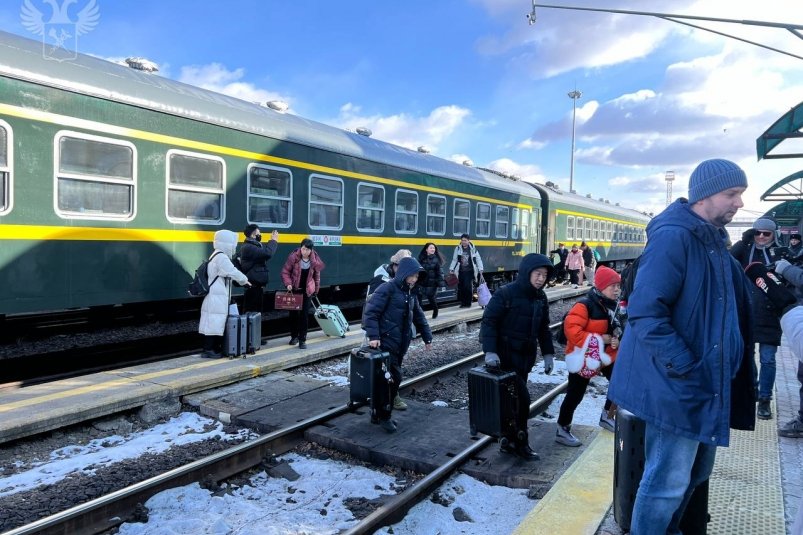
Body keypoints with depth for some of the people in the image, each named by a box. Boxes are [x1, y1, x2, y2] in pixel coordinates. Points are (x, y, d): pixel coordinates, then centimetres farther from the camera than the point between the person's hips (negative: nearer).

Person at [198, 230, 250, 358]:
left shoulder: (217, 256, 17)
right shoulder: (221, 257, -17)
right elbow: (234, 273, -18)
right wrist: (245, 281, -2)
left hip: (217, 297, 11)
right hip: (216, 298, -11)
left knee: (216, 323, 14)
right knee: (214, 323, -6)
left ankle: (215, 348, 20)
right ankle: (208, 350, -2)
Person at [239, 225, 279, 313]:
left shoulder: (253, 246, 17)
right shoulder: (248, 247, -17)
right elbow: (267, 253, -28)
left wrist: (273, 241, 11)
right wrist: (273, 240, -13)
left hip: (257, 285, 11)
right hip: (253, 286, -11)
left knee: (256, 311, 16)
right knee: (252, 312, -7)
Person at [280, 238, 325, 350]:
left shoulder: (315, 260, -7)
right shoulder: (293, 257, -13)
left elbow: (317, 275, 6)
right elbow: (285, 271, -6)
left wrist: (316, 289, 10)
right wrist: (288, 283, -19)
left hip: (306, 291, 0)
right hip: (294, 290, 0)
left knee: (304, 315, -1)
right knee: (293, 313, 10)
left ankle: (302, 339, 5)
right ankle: (294, 336, 27)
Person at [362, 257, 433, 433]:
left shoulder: (410, 293, 14)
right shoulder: (387, 288, -12)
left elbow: (419, 316, 23)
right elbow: (370, 312, -17)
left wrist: (427, 338, 22)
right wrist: (373, 336, -24)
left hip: (401, 344, 7)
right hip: (386, 342, -7)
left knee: (385, 378, 13)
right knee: (393, 377, -9)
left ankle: (379, 413, 24)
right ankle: (384, 416, 7)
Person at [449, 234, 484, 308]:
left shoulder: (473, 249, 0)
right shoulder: (458, 248, 4)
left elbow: (478, 259, 3)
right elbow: (454, 260, 8)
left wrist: (480, 270, -3)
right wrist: (451, 269, 3)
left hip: (469, 271, -2)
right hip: (461, 271, 2)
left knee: (468, 287, -9)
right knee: (461, 287, 1)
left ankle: (468, 303, 5)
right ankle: (462, 303, 14)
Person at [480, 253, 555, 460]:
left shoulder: (541, 298, 7)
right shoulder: (505, 293, -15)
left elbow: (544, 328, 16)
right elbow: (488, 322, -17)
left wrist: (548, 354, 10)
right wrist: (490, 351, -26)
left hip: (526, 357, 7)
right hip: (506, 356, -7)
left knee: (515, 397, 13)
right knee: (521, 398, -8)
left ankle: (510, 439, 25)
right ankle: (520, 442, 9)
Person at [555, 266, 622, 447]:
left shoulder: (612, 305, 4)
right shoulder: (585, 305, -23)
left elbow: (615, 328, 19)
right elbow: (571, 330, -30)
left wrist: (616, 340, -5)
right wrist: (599, 339, -26)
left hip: (606, 355, 8)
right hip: (583, 357, -8)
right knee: (575, 395, -1)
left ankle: (606, 417, 35)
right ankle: (562, 430, 14)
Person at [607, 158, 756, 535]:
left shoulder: (713, 241, 12)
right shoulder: (672, 237, -18)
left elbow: (736, 304, 23)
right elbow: (644, 313, -25)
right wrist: (686, 370, -23)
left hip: (708, 382, 10)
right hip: (677, 385, -10)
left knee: (695, 472, 22)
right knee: (668, 480, 0)